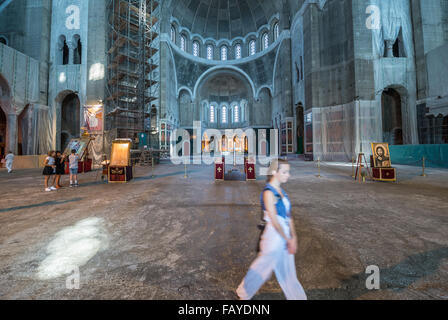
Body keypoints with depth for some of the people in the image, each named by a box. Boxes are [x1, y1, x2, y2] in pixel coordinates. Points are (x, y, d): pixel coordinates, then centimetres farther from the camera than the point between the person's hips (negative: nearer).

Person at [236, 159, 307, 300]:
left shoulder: (281, 191, 5)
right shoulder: (268, 192, -21)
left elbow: (288, 216, 6)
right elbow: (274, 220, -21)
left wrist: (293, 237, 0)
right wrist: (288, 240, -14)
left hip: (285, 237, 7)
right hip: (274, 237, -7)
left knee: (288, 272, 22)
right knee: (263, 268, 13)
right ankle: (244, 293, 38)